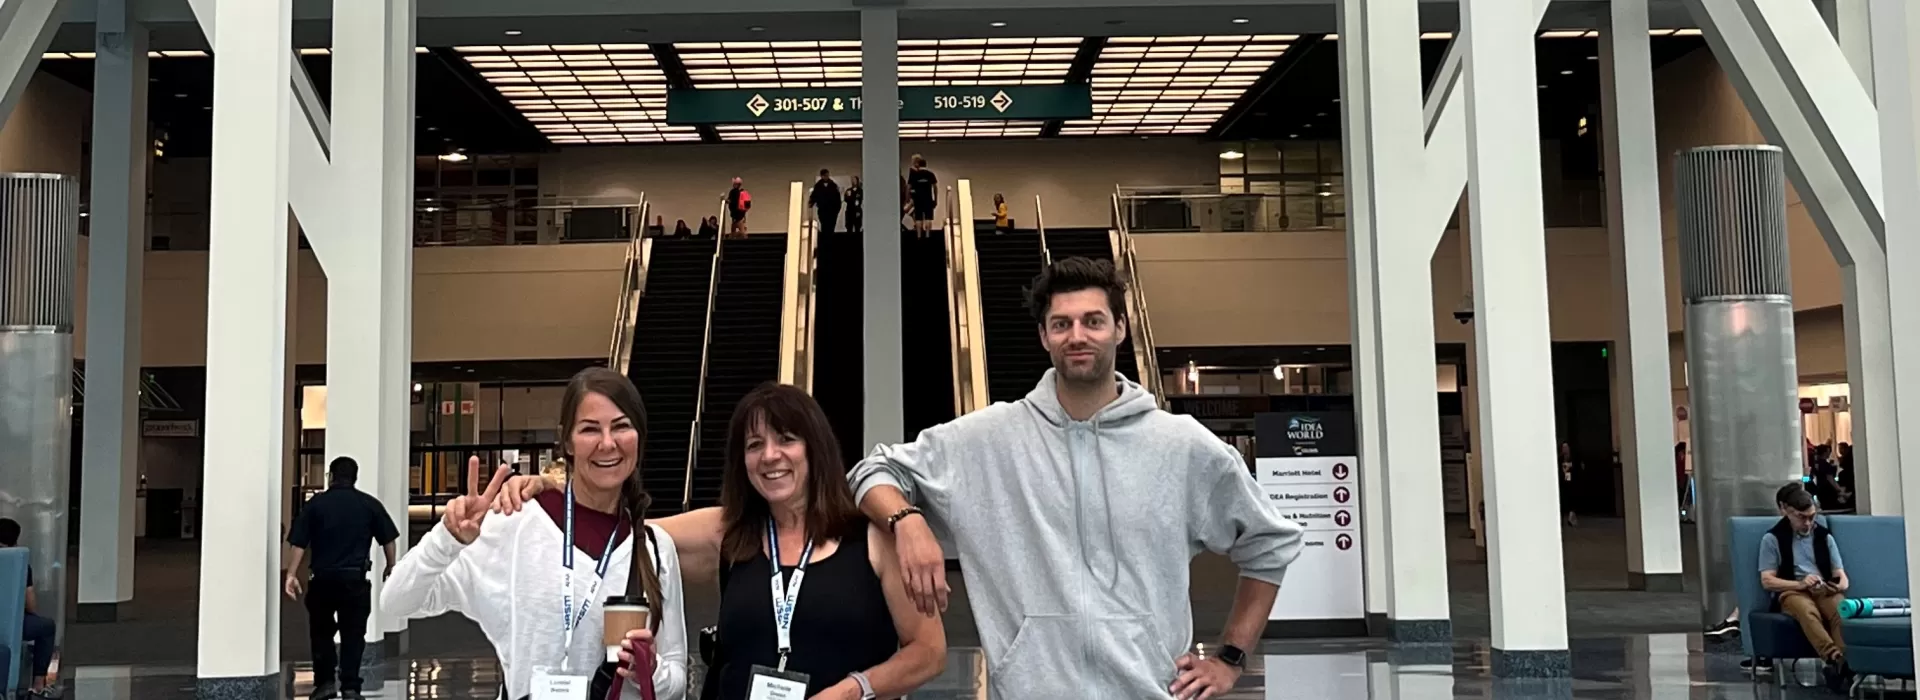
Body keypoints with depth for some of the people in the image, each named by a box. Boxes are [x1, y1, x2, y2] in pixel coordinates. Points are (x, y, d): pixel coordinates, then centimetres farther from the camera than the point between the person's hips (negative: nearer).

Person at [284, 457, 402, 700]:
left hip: (323, 577, 0)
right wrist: (390, 567, 18)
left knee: (321, 630, 16)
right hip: (355, 577, 0)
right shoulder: (370, 504, 3)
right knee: (353, 634, 5)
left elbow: (299, 543, -5)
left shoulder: (316, 503, 1)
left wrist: (292, 574, -3)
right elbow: (388, 540, 5)